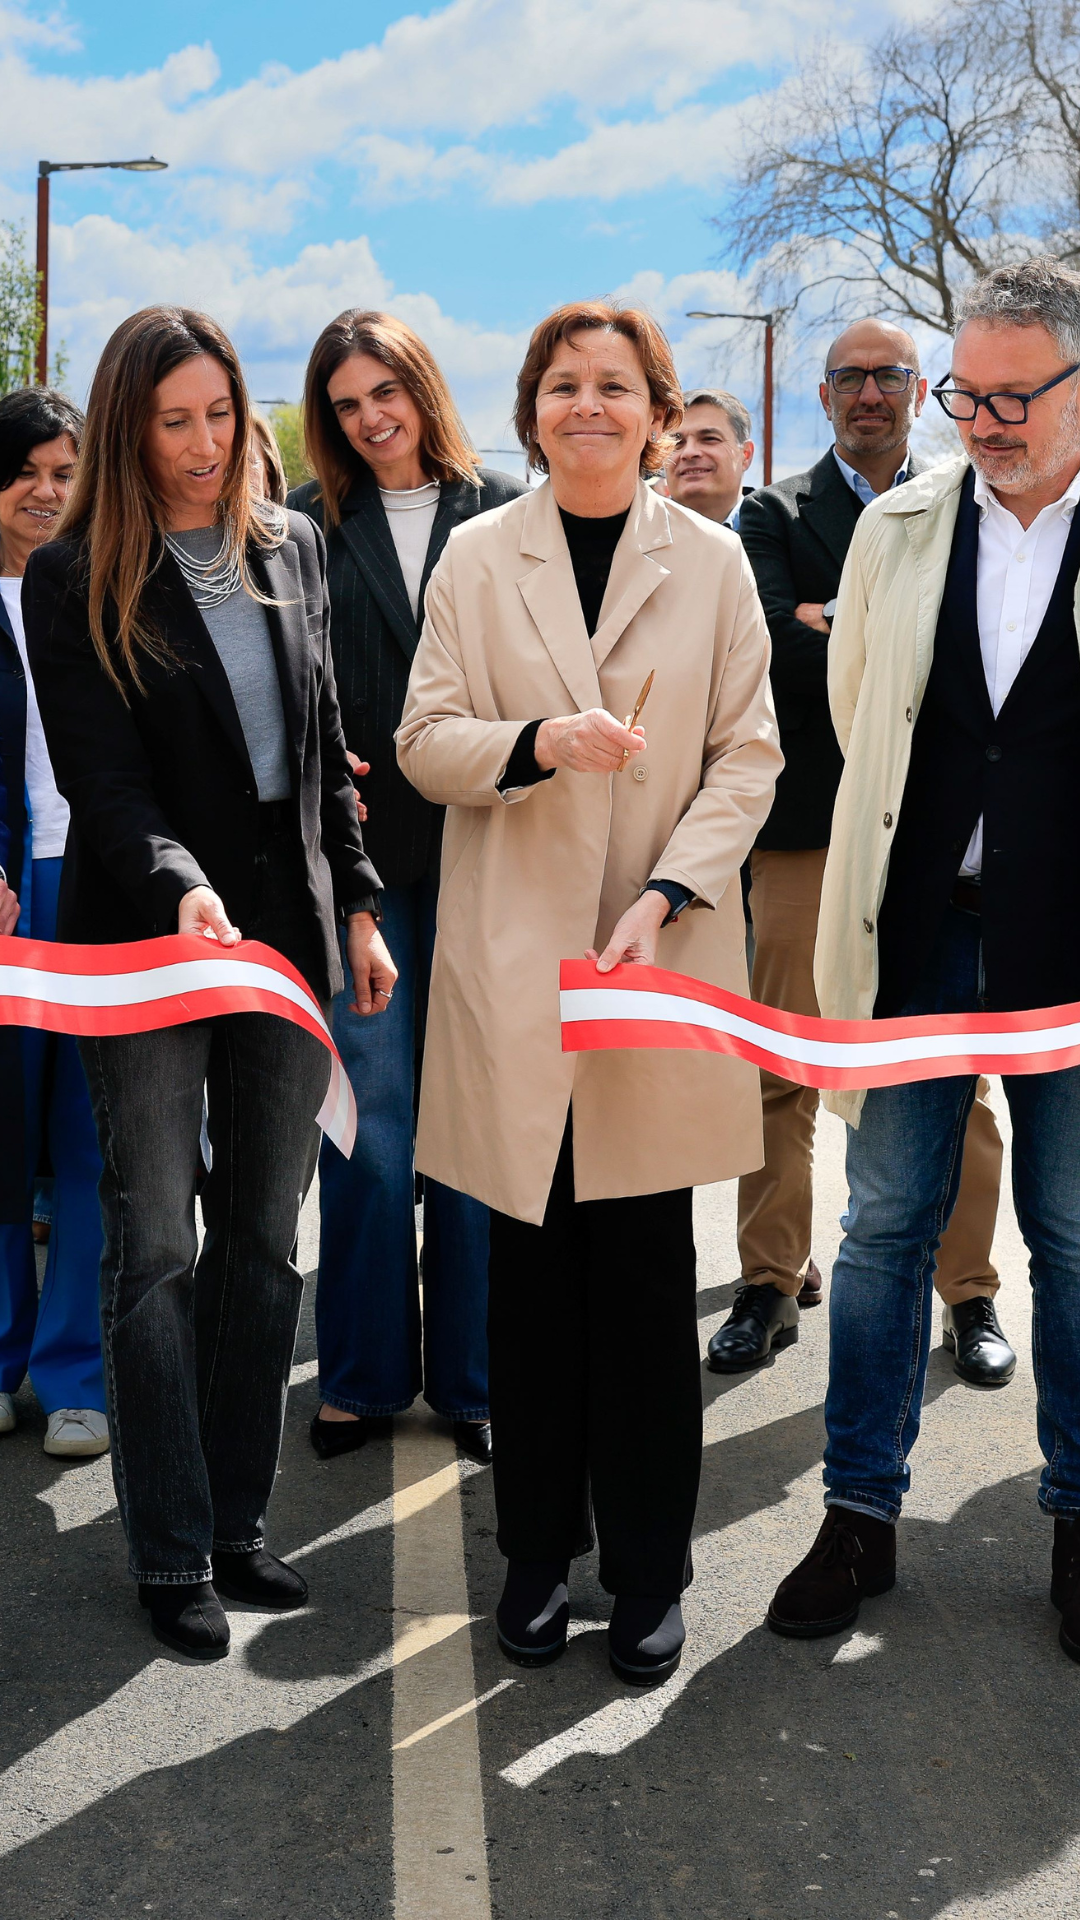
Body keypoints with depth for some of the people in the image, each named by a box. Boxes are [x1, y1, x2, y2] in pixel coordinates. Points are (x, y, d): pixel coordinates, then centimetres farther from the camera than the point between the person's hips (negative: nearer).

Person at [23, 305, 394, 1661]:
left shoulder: (289, 548, 9)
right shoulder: (75, 577, -5)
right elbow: (100, 775, -12)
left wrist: (356, 904, 12)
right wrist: (180, 885, -29)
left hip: (287, 928, 5)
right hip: (148, 937, -4)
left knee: (265, 1238, 9)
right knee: (155, 1248, 1)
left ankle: (238, 1522, 22)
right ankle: (172, 1555, 12)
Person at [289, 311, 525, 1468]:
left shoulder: (506, 514, 5)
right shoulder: (307, 528, 7)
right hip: (361, 850, 0)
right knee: (368, 1120, 3)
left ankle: (470, 1373, 17)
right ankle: (364, 1374, 17)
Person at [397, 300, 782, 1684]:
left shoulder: (711, 561, 6)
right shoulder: (475, 558, 7)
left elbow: (746, 756, 2)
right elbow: (424, 741, 3)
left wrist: (664, 898, -11)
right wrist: (539, 741, -17)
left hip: (663, 957, 0)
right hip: (514, 965, 1)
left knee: (647, 1277, 2)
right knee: (531, 1270, 6)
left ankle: (649, 1570, 16)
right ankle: (538, 1551, 21)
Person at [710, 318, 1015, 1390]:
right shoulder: (775, 516, 10)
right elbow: (774, 644, -8)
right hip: (808, 821, 0)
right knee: (782, 1067, 3)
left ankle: (968, 1295, 15)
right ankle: (772, 1284, 16)